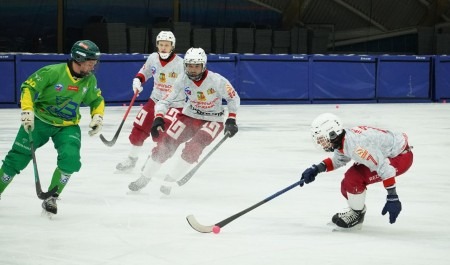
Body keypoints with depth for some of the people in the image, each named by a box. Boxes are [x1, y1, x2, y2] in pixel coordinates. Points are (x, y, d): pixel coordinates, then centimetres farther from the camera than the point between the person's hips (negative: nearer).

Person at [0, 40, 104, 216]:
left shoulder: (90, 80, -3)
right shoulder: (53, 72, -20)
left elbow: (97, 100, 13)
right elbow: (28, 87, -14)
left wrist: (97, 116, -4)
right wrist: (27, 110, -25)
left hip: (68, 126, 3)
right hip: (40, 121, -3)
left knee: (70, 159, -20)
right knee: (17, 158, -3)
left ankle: (51, 199, -2)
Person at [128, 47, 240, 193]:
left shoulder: (217, 80, -25)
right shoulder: (182, 81, -16)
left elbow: (234, 98, -12)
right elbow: (166, 100, -13)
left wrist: (231, 121, -17)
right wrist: (158, 118, -27)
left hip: (212, 120, -3)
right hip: (189, 115, 3)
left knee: (193, 147, -25)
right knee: (166, 143, -9)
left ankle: (170, 180, -8)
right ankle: (144, 178, 7)